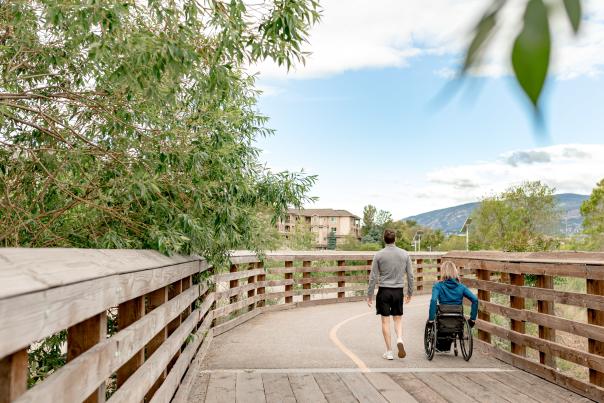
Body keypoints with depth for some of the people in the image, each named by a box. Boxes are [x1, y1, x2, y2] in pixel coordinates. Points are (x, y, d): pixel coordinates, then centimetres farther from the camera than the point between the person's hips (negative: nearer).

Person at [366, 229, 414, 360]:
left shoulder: (379, 255, -5)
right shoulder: (405, 254, 1)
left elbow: (373, 277, -5)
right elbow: (410, 275, 5)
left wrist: (369, 295, 2)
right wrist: (410, 293, 16)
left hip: (384, 291, -2)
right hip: (398, 291, 2)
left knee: (385, 321, 6)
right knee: (397, 319, 15)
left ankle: (389, 352, 8)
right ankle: (400, 339, -11)